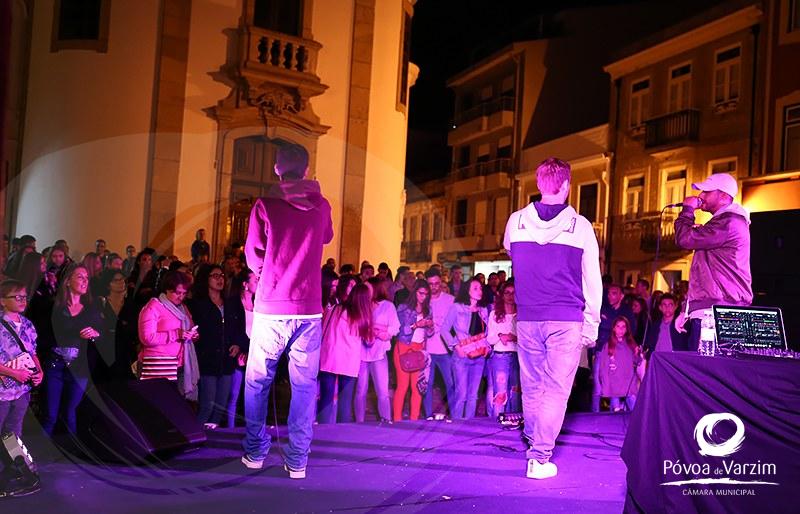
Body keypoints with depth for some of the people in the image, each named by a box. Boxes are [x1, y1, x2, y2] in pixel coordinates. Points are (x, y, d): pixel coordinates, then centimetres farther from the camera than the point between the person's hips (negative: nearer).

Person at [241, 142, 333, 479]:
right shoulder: (321, 206, 4)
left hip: (271, 309, -1)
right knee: (304, 385, 7)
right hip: (309, 310, 2)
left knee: (257, 382, 14)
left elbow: (253, 259, 2)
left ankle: (255, 453, 18)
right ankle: (297, 461, 8)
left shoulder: (265, 205, -4)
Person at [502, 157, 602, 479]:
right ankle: (540, 457, -2)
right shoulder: (580, 226, -4)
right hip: (567, 320, -3)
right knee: (556, 390, 1)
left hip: (527, 319, 3)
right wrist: (592, 325, 8)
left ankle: (535, 444, 29)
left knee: (531, 388, 15)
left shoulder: (516, 222, 1)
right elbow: (593, 281, 0)